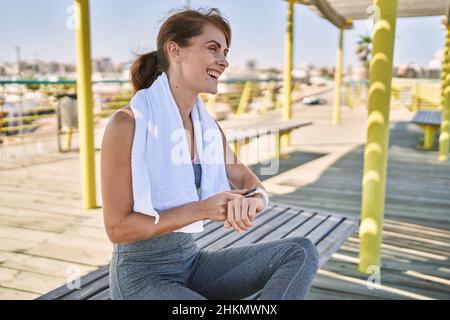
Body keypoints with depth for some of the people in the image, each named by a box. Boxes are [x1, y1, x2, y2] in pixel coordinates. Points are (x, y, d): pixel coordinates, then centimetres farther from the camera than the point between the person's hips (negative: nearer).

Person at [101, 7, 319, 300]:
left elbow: (246, 181, 7)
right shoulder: (127, 123, -17)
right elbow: (117, 228, -17)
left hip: (191, 262, 7)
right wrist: (202, 209, -24)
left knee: (301, 252, -10)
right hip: (140, 276, -7)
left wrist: (257, 199, -18)